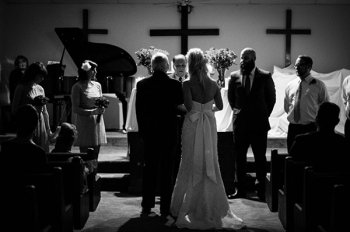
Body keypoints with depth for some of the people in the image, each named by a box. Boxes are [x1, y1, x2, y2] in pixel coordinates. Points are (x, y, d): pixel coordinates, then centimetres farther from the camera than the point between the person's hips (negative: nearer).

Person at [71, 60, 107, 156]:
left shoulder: (97, 85, 11)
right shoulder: (77, 87, -6)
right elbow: (75, 109, -10)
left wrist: (101, 109, -4)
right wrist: (92, 112, -20)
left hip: (97, 122, 5)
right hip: (84, 124, -5)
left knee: (95, 156, 6)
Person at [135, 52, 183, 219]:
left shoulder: (142, 84, -3)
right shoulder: (175, 85, -10)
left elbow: (138, 110, 1)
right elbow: (181, 105, 0)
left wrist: (142, 131, 10)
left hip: (149, 134, 2)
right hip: (169, 133, -2)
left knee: (149, 170, 11)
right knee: (167, 172, 6)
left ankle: (146, 207, 14)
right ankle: (165, 210, 9)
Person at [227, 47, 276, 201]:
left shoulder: (265, 77, -1)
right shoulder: (234, 76, 4)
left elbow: (271, 98, 7)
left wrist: (264, 115, 7)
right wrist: (236, 110, 11)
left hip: (259, 124, -2)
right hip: (240, 123, 2)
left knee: (260, 158, 2)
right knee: (239, 157, 5)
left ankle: (261, 190, 10)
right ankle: (240, 189, 13)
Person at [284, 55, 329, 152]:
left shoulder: (318, 85, -1)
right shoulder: (290, 85, 10)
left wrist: (316, 119, 3)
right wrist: (292, 117, 10)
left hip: (311, 128, -4)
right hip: (293, 128, 4)